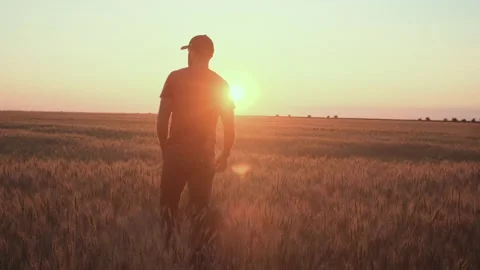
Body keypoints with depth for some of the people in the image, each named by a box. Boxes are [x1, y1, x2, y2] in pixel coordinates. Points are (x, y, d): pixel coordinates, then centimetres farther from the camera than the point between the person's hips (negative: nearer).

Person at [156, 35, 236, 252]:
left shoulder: (176, 78, -3)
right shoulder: (221, 84, 4)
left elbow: (162, 119, -6)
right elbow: (229, 126, 3)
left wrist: (164, 148, 6)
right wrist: (224, 156, 14)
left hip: (177, 152, -2)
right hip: (204, 155, 2)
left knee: (168, 207, 8)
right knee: (200, 209, 10)